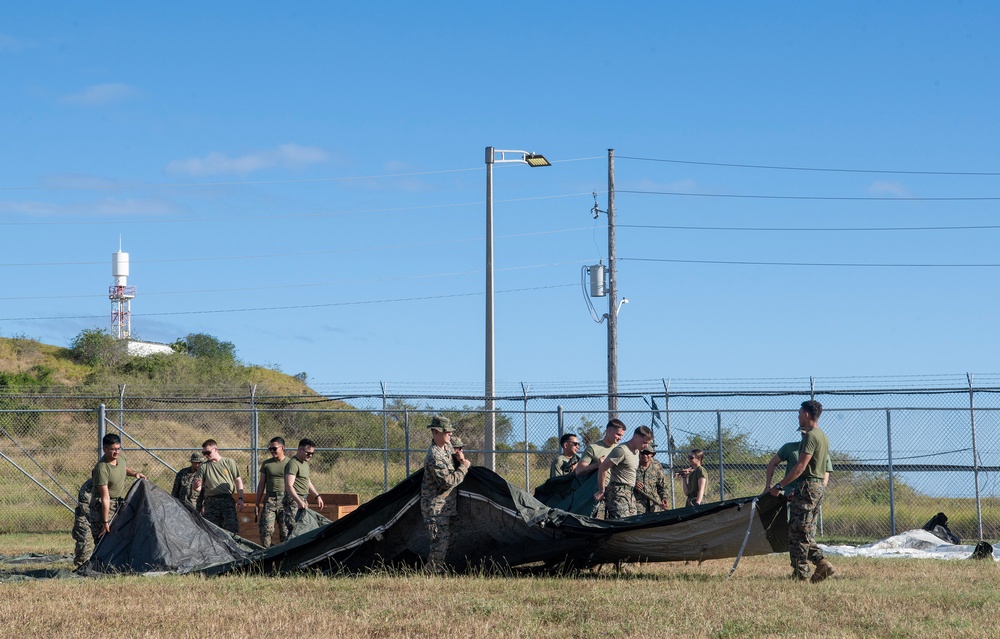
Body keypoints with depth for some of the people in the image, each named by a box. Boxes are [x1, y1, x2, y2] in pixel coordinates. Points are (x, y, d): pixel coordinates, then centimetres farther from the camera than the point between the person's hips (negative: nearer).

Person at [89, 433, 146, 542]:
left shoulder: (120, 456, -6)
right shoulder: (101, 469, -29)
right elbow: (105, 497, -29)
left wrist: (134, 473, 0)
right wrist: (105, 522, -26)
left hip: (119, 503, 8)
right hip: (103, 505, -8)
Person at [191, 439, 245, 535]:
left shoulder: (229, 462, 9)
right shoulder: (204, 466, 11)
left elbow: (238, 480, 12)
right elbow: (198, 488, 8)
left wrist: (240, 498, 1)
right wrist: (195, 486, -17)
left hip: (227, 501, -1)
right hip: (211, 502, 1)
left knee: (231, 529, -11)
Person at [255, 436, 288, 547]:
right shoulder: (266, 464, 11)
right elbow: (261, 484, 15)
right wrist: (257, 503, 12)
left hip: (285, 500, -2)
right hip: (269, 499, 2)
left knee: (285, 530, -2)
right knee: (266, 529, -9)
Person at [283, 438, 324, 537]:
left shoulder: (305, 463, 17)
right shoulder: (293, 464, -16)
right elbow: (289, 485, -25)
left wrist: (317, 496, 29)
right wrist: (299, 502, -34)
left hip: (303, 501, 10)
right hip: (294, 501, -10)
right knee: (292, 528, -15)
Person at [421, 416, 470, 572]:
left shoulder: (447, 446, 5)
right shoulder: (434, 457, -24)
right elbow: (448, 481, -26)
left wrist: (460, 458, 7)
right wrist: (464, 467, -15)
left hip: (447, 505, 10)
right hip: (436, 505, -10)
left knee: (446, 538, 14)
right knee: (441, 540, -10)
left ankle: (437, 568, 21)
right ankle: (433, 571, -2)